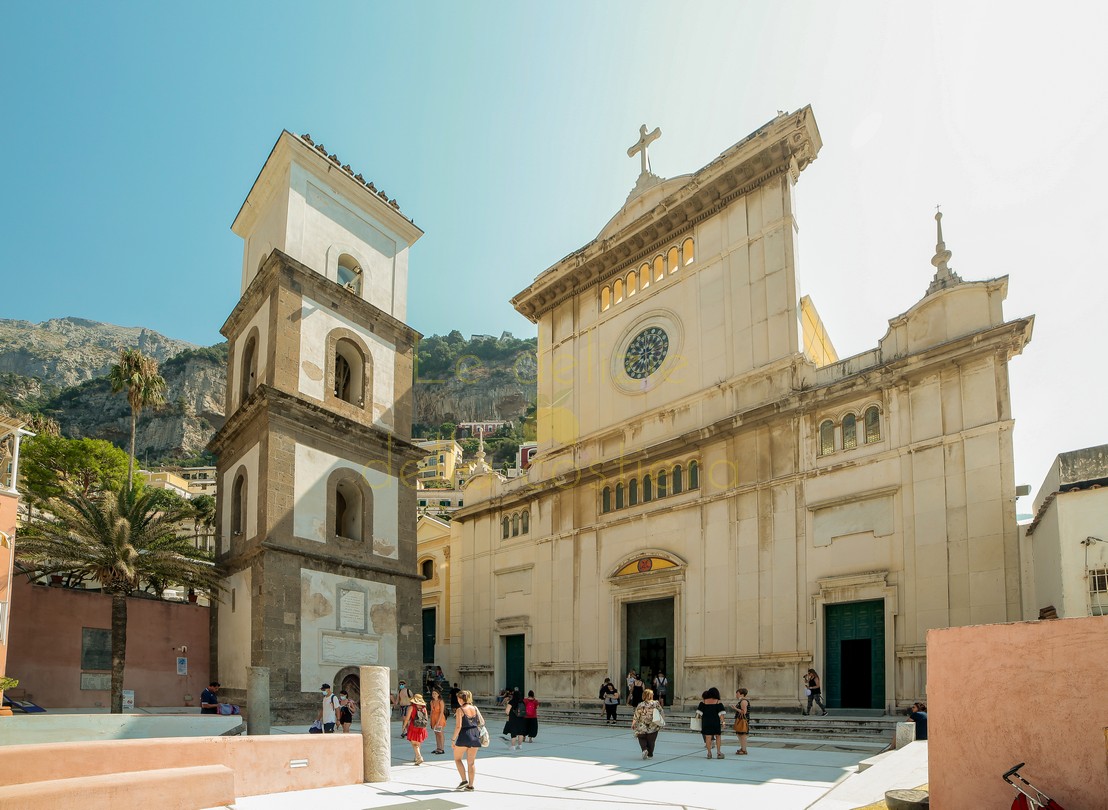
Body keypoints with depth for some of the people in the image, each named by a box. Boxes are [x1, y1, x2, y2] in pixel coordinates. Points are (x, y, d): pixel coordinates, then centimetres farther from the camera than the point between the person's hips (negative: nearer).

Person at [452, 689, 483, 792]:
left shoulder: (460, 710, -11)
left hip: (464, 736, -5)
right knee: (472, 761, 11)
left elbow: (458, 726, -16)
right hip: (475, 736, 5)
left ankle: (464, 780, 3)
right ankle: (470, 785, 13)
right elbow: (482, 722, 5)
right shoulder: (475, 708, 4)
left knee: (457, 758, 14)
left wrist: (453, 739, -10)